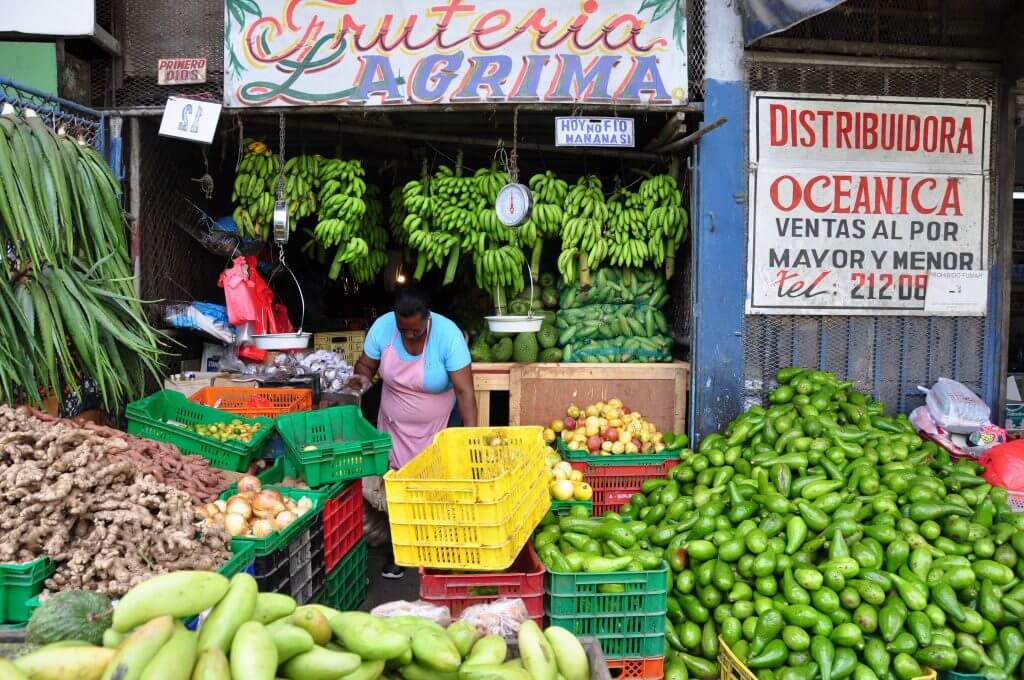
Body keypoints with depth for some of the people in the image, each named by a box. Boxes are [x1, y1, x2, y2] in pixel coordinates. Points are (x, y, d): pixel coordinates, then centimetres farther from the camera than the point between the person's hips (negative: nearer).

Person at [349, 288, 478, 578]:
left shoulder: (448, 334, -27)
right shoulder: (382, 327, -18)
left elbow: (465, 390, -28)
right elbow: (366, 364, 0)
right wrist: (362, 378, -23)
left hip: (438, 427, -2)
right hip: (396, 425, 3)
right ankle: (399, 549, 25)